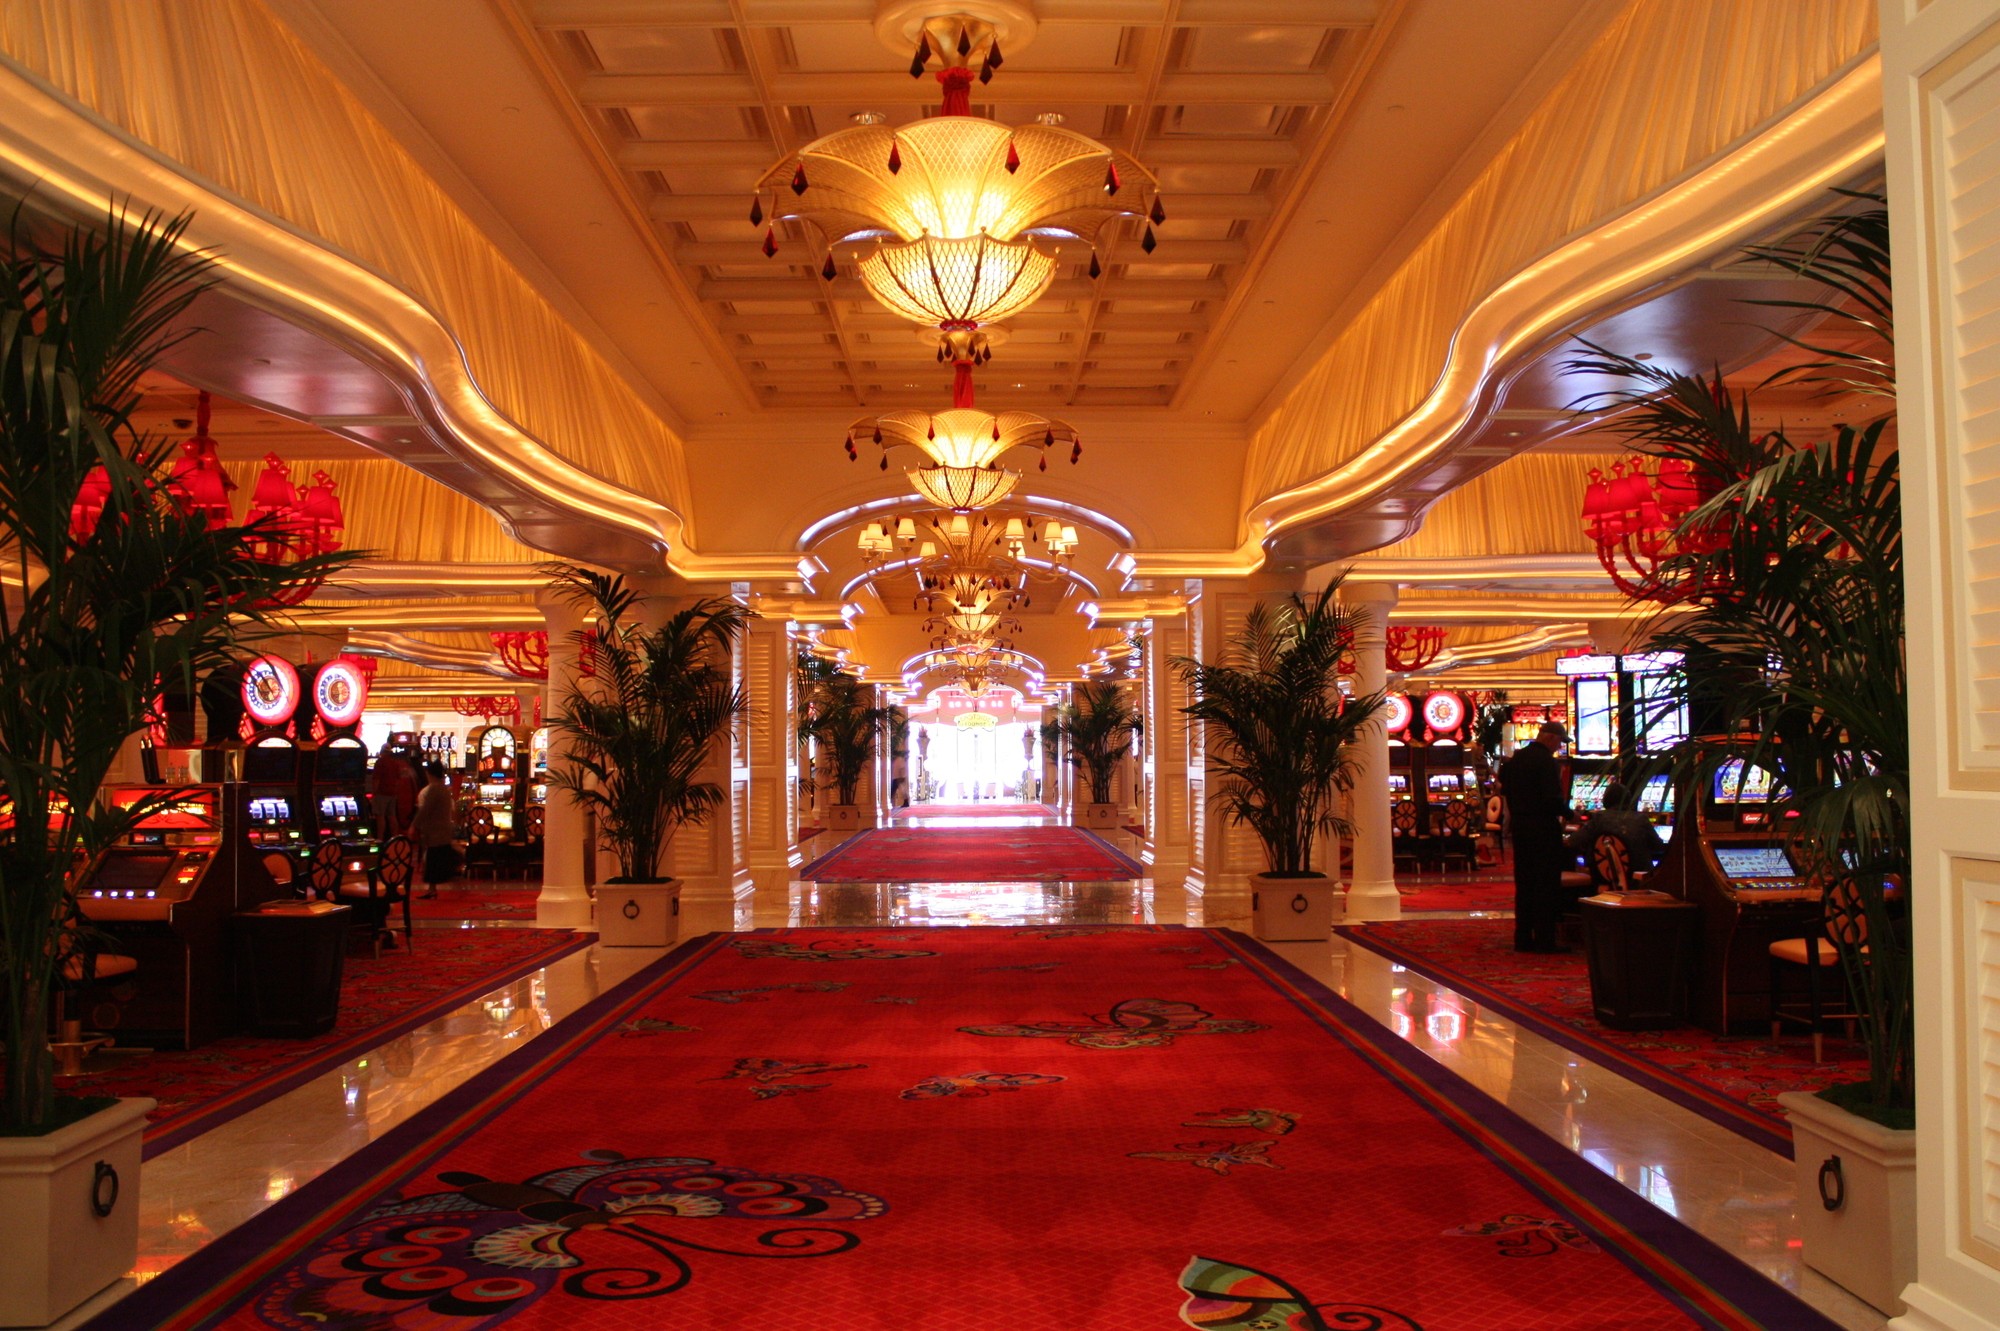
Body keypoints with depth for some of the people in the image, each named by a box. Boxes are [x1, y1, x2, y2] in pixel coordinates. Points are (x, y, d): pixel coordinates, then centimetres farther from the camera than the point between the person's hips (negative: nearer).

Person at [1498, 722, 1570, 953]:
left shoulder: (1516, 758, 9)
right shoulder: (1546, 761, -16)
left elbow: (1505, 788, 14)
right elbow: (1553, 799, -22)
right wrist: (1564, 805, -2)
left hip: (1520, 827, 8)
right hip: (1543, 829, -8)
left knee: (1524, 884, 12)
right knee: (1546, 885, -1)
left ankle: (1523, 938, 14)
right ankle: (1544, 940, 0)